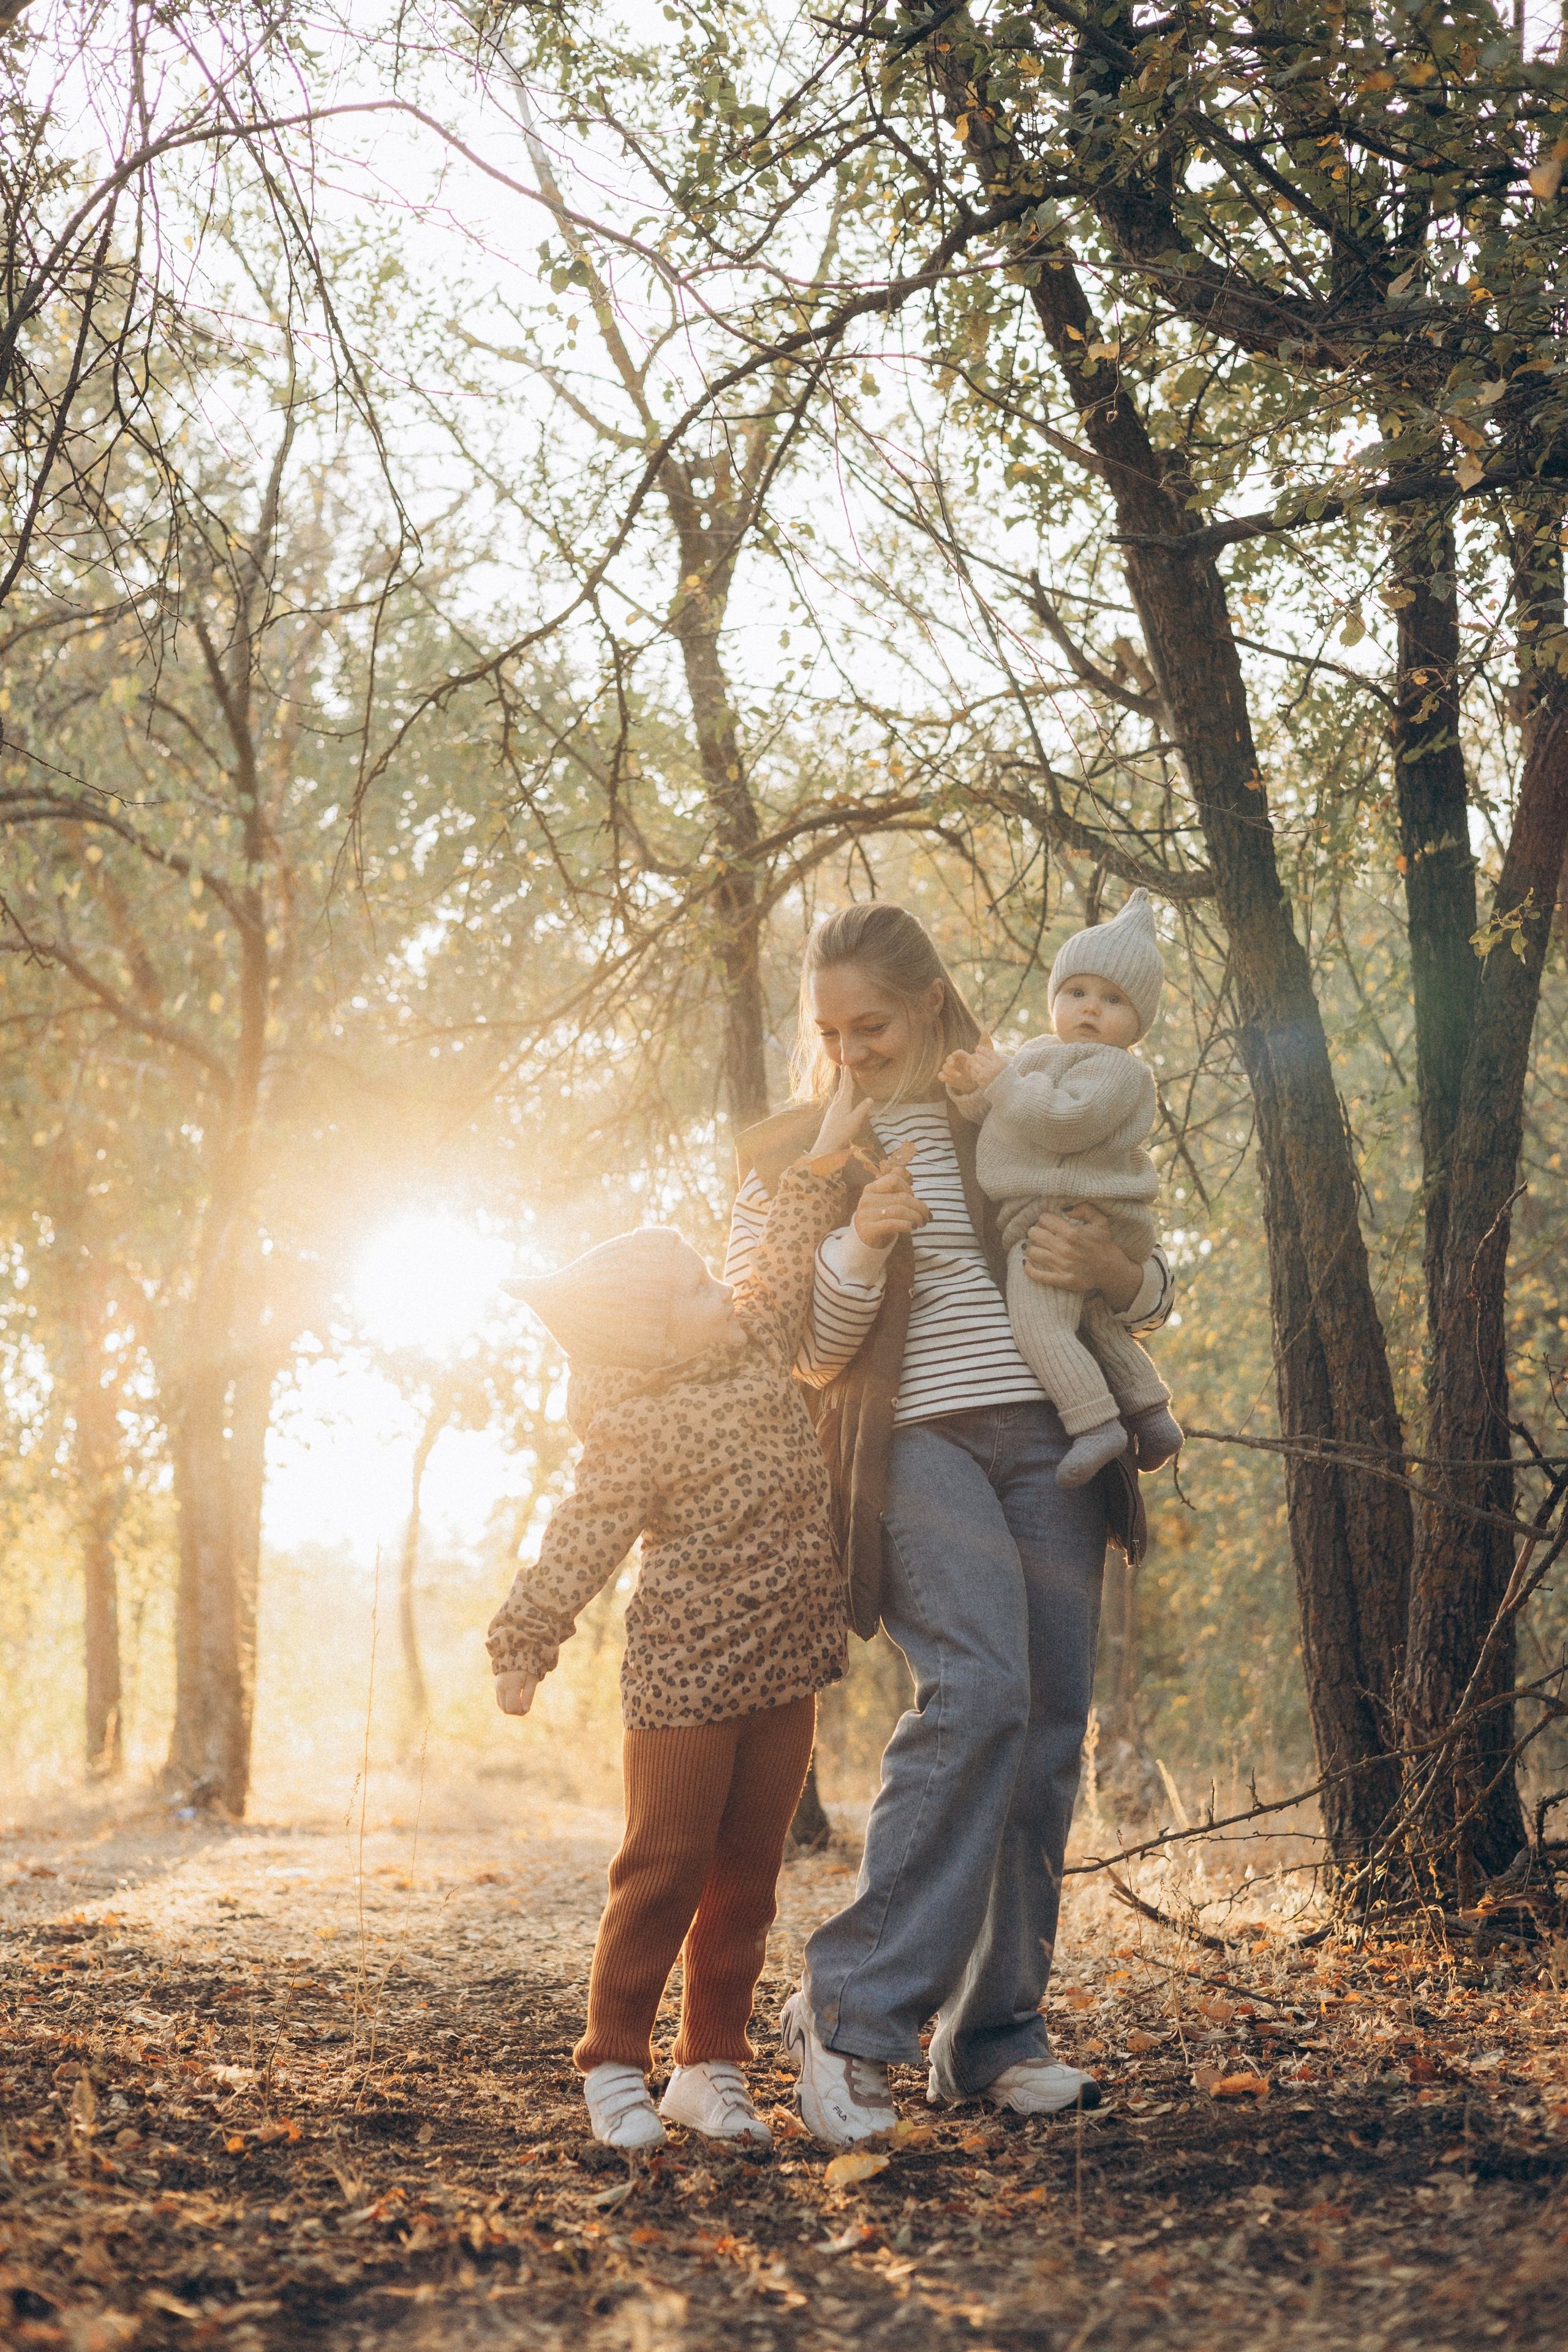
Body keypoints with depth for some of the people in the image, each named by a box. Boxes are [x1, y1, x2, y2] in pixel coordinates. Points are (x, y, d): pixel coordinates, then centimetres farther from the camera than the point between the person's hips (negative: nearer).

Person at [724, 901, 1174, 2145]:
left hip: (1048, 1437, 3)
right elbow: (791, 1352, 3)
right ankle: (852, 2014, -19)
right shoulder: (792, 1156, 10)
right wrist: (863, 1250, -15)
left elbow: (1158, 1297, 18)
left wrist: (1116, 1273, -6)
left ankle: (995, 2033, 8)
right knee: (978, 1690, -25)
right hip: (913, 1439, -3)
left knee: (1048, 1727, -2)